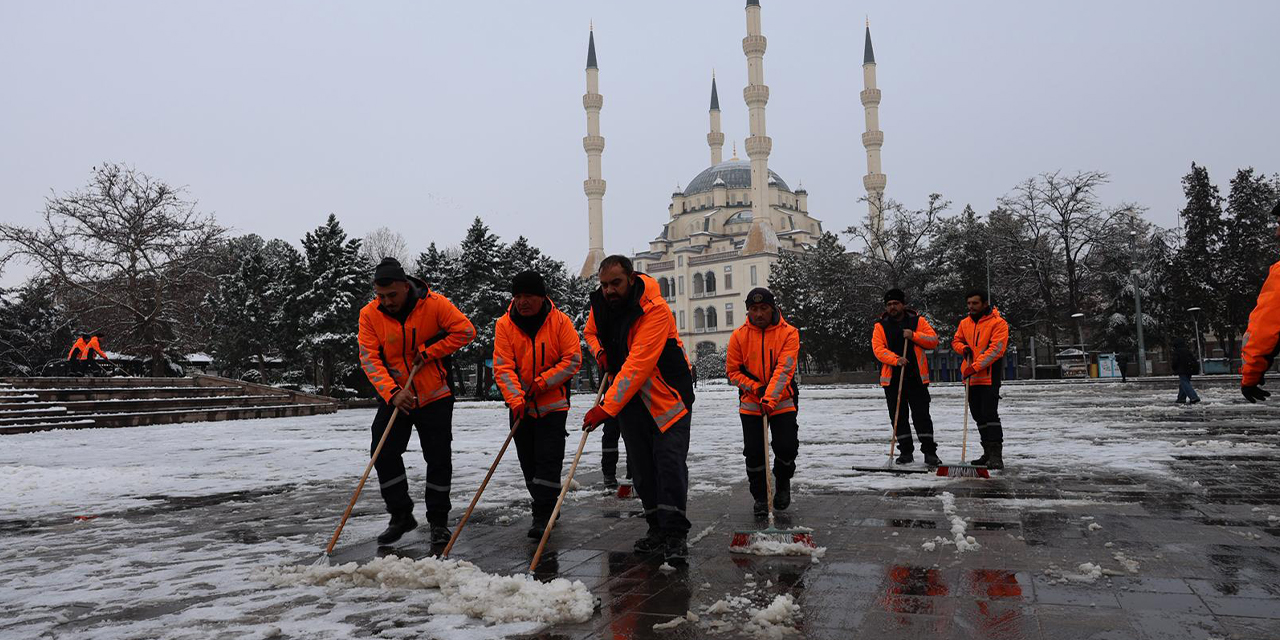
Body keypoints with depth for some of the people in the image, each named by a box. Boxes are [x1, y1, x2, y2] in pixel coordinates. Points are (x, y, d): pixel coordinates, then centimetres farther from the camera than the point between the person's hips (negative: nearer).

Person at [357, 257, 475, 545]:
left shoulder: (434, 304, -15)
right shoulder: (369, 314, -9)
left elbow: (465, 330, -12)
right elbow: (369, 359, -11)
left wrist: (428, 351, -18)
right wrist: (392, 392, -24)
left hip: (435, 396, -2)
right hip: (394, 397, 2)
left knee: (439, 459, 2)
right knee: (383, 454, -1)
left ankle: (438, 520, 18)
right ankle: (401, 515, 17)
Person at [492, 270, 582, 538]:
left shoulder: (560, 321, -8)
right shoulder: (504, 324, -5)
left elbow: (573, 359, -10)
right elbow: (503, 366, -11)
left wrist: (542, 382, -17)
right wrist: (516, 399, -23)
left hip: (553, 404, -3)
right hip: (521, 406, 3)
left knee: (549, 459, -8)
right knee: (528, 461, 11)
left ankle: (542, 516, -1)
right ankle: (546, 510, 28)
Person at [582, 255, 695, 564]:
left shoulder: (655, 309, -25)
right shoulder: (600, 303, -2)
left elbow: (637, 366, -32)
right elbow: (590, 331, 22)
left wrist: (606, 408, -35)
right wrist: (600, 352, -2)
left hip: (667, 396, -6)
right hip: (628, 398, 6)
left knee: (670, 462, -12)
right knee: (642, 468, 9)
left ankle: (675, 535, -5)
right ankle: (657, 529, 20)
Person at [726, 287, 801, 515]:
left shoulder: (788, 333, -10)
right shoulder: (739, 336, -5)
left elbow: (784, 369, -19)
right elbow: (732, 370, 0)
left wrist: (770, 398, -30)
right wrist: (755, 387, -13)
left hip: (782, 402, -1)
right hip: (750, 404, 1)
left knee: (787, 448, -8)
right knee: (753, 452, -1)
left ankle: (782, 481, 25)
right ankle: (760, 496, 20)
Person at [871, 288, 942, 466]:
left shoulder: (918, 321, 5)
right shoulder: (880, 326, 5)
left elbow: (933, 340, 0)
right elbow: (878, 348, -7)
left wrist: (914, 336, -15)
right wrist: (895, 359, -22)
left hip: (917, 377, -1)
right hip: (892, 378, 1)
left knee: (921, 415, -2)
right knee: (898, 416, 7)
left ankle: (929, 451, 5)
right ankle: (906, 451, 18)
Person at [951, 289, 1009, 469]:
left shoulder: (998, 323, -10)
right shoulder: (965, 323, 11)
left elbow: (995, 349, -19)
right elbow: (956, 341, 23)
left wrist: (975, 366, -24)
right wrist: (964, 348, -1)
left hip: (989, 376, -7)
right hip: (970, 377, 7)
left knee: (990, 414, -15)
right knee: (979, 416, 12)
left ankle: (996, 455, -13)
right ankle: (988, 453, 21)